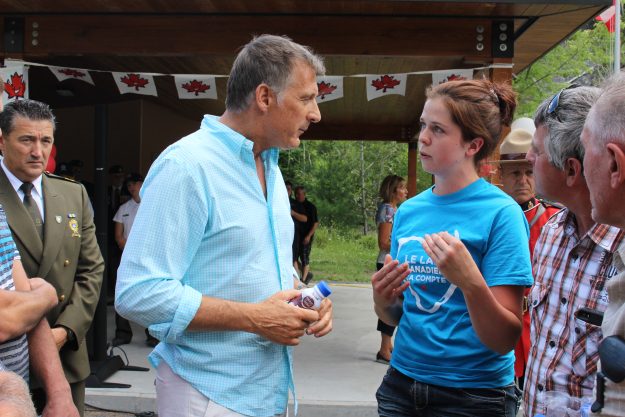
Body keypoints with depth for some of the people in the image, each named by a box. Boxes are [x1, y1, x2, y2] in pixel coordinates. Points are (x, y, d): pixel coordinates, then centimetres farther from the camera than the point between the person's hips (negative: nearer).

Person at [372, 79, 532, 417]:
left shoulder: (501, 213, -14)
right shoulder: (408, 211, 1)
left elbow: (506, 340, -17)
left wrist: (470, 281, -32)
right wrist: (383, 300, -10)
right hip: (402, 383, 5)